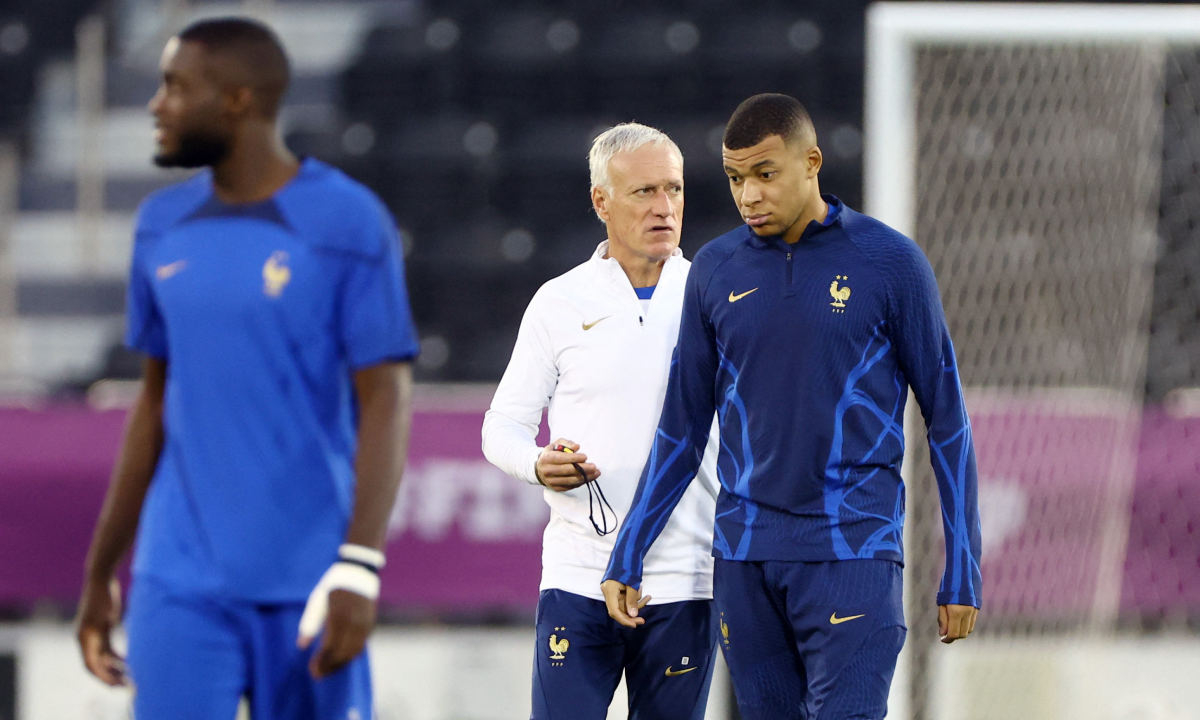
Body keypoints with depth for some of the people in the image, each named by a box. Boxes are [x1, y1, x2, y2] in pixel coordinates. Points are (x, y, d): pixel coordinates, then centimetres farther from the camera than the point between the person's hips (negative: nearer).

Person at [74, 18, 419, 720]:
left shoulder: (349, 225, -6)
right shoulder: (164, 226, 10)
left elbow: (386, 403, -9)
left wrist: (360, 571, -20)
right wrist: (102, 571, 18)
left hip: (306, 587, -4)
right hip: (180, 584, 4)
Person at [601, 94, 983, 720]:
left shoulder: (891, 263, -2)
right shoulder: (716, 271, 8)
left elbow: (947, 421, 3)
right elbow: (681, 429, 16)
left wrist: (962, 573, 1)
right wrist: (626, 557, 11)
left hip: (853, 555, -4)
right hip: (745, 559, 4)